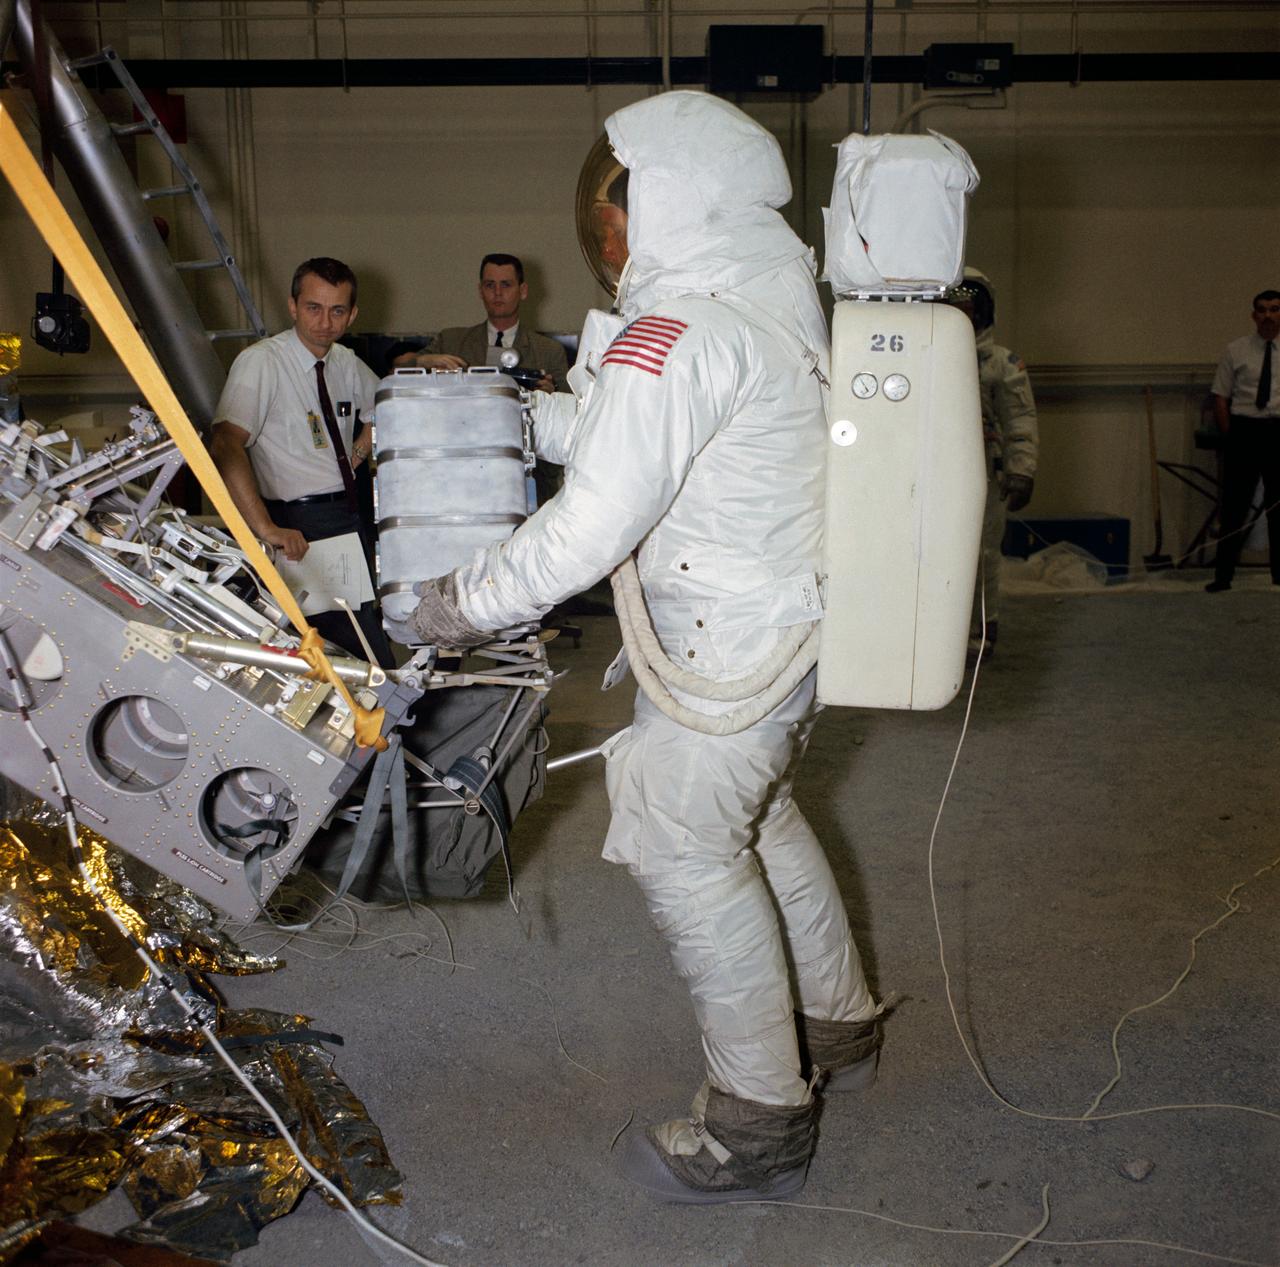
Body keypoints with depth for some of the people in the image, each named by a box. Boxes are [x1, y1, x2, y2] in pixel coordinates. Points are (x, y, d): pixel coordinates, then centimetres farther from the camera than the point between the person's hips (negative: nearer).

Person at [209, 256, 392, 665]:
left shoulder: (345, 363, 10)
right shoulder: (261, 362, -11)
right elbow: (225, 446, -25)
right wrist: (267, 529, -34)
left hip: (352, 514, 8)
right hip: (301, 526, -7)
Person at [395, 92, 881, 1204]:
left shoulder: (679, 329, -23)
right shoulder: (761, 289, 9)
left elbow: (591, 528, -25)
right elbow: (620, 428, 18)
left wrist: (463, 604, -12)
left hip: (735, 641, -10)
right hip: (790, 612, 10)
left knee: (683, 844, 0)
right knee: (754, 813, 23)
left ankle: (760, 1123, 12)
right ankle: (839, 1026, 39)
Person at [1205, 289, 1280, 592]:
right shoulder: (1236, 350, 2)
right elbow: (1220, 398, 3)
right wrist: (1231, 438, -3)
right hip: (1244, 430, -1)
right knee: (1235, 503, 0)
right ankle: (1223, 576, 7)